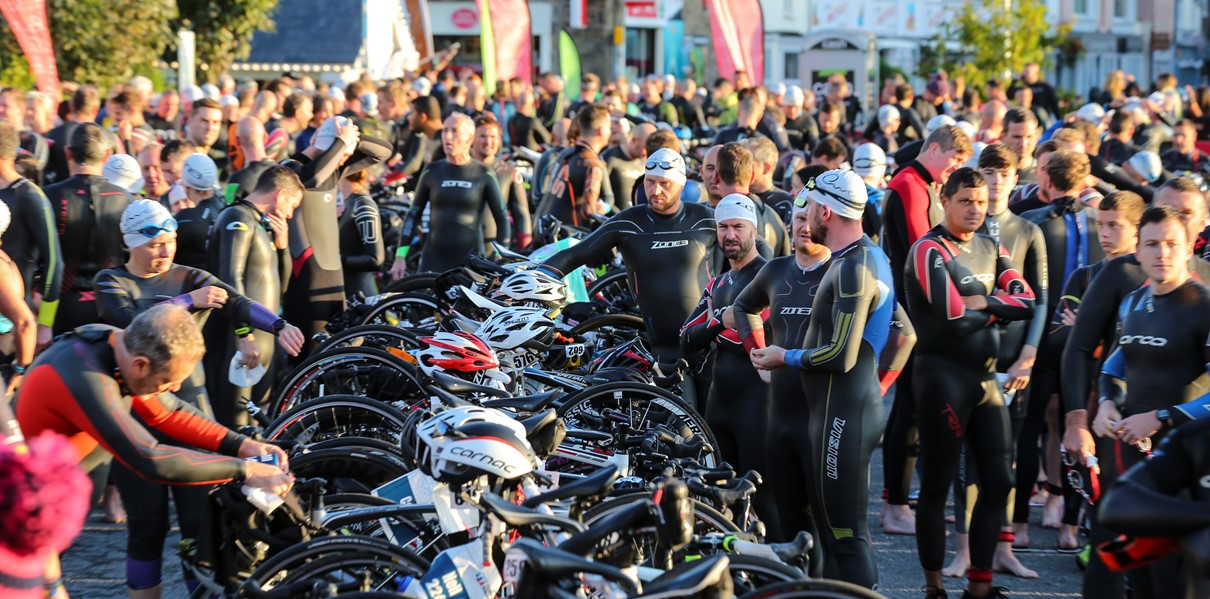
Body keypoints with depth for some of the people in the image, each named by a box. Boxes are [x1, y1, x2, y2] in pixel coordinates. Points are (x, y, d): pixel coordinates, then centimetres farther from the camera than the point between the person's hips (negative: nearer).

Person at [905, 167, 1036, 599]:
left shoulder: (990, 249, 13)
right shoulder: (930, 250, -10)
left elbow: (1026, 301, 1)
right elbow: (953, 316, -20)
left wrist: (980, 302, -12)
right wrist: (994, 311, -4)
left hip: (985, 377, 7)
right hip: (943, 375, -7)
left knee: (999, 482, 7)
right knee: (937, 485, 0)